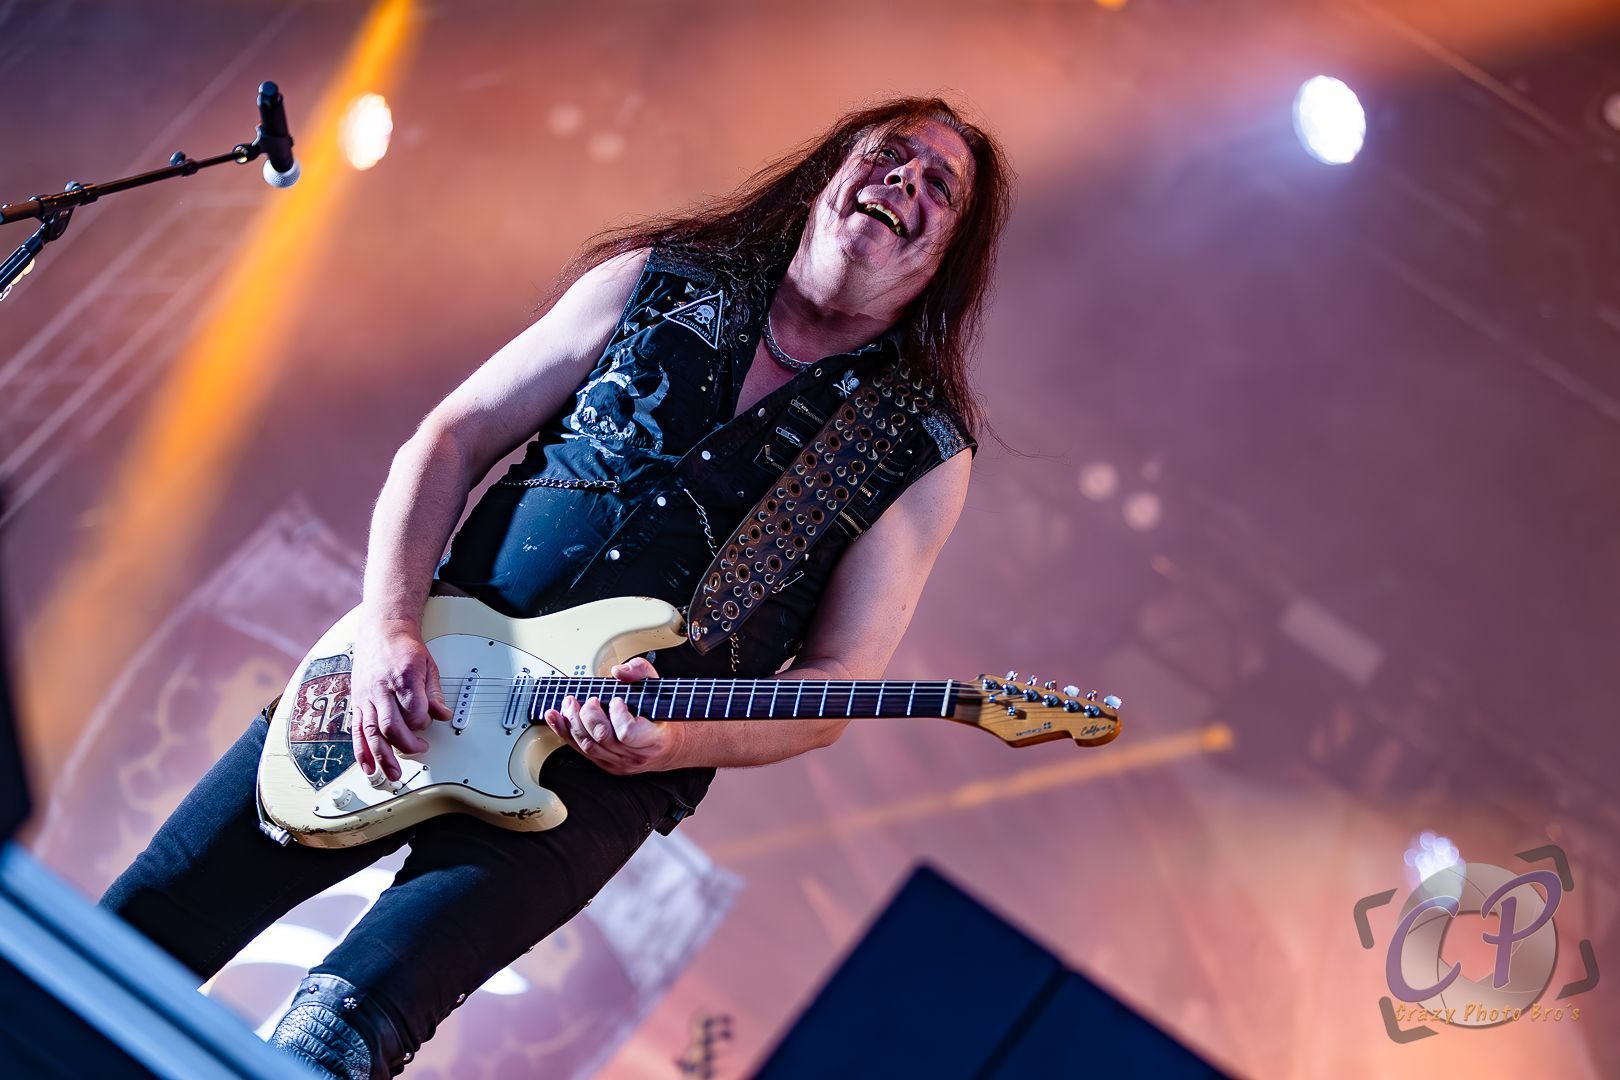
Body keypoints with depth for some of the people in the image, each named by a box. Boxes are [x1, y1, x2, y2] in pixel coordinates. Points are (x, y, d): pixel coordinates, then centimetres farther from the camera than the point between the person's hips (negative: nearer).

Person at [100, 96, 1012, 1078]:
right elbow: (454, 437, 6)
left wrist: (679, 744, -18)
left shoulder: (926, 452, 2)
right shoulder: (661, 283, 7)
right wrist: (388, 628, -8)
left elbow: (836, 680, 1)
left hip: (605, 772, -3)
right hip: (410, 684, 3)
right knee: (135, 932, 0)